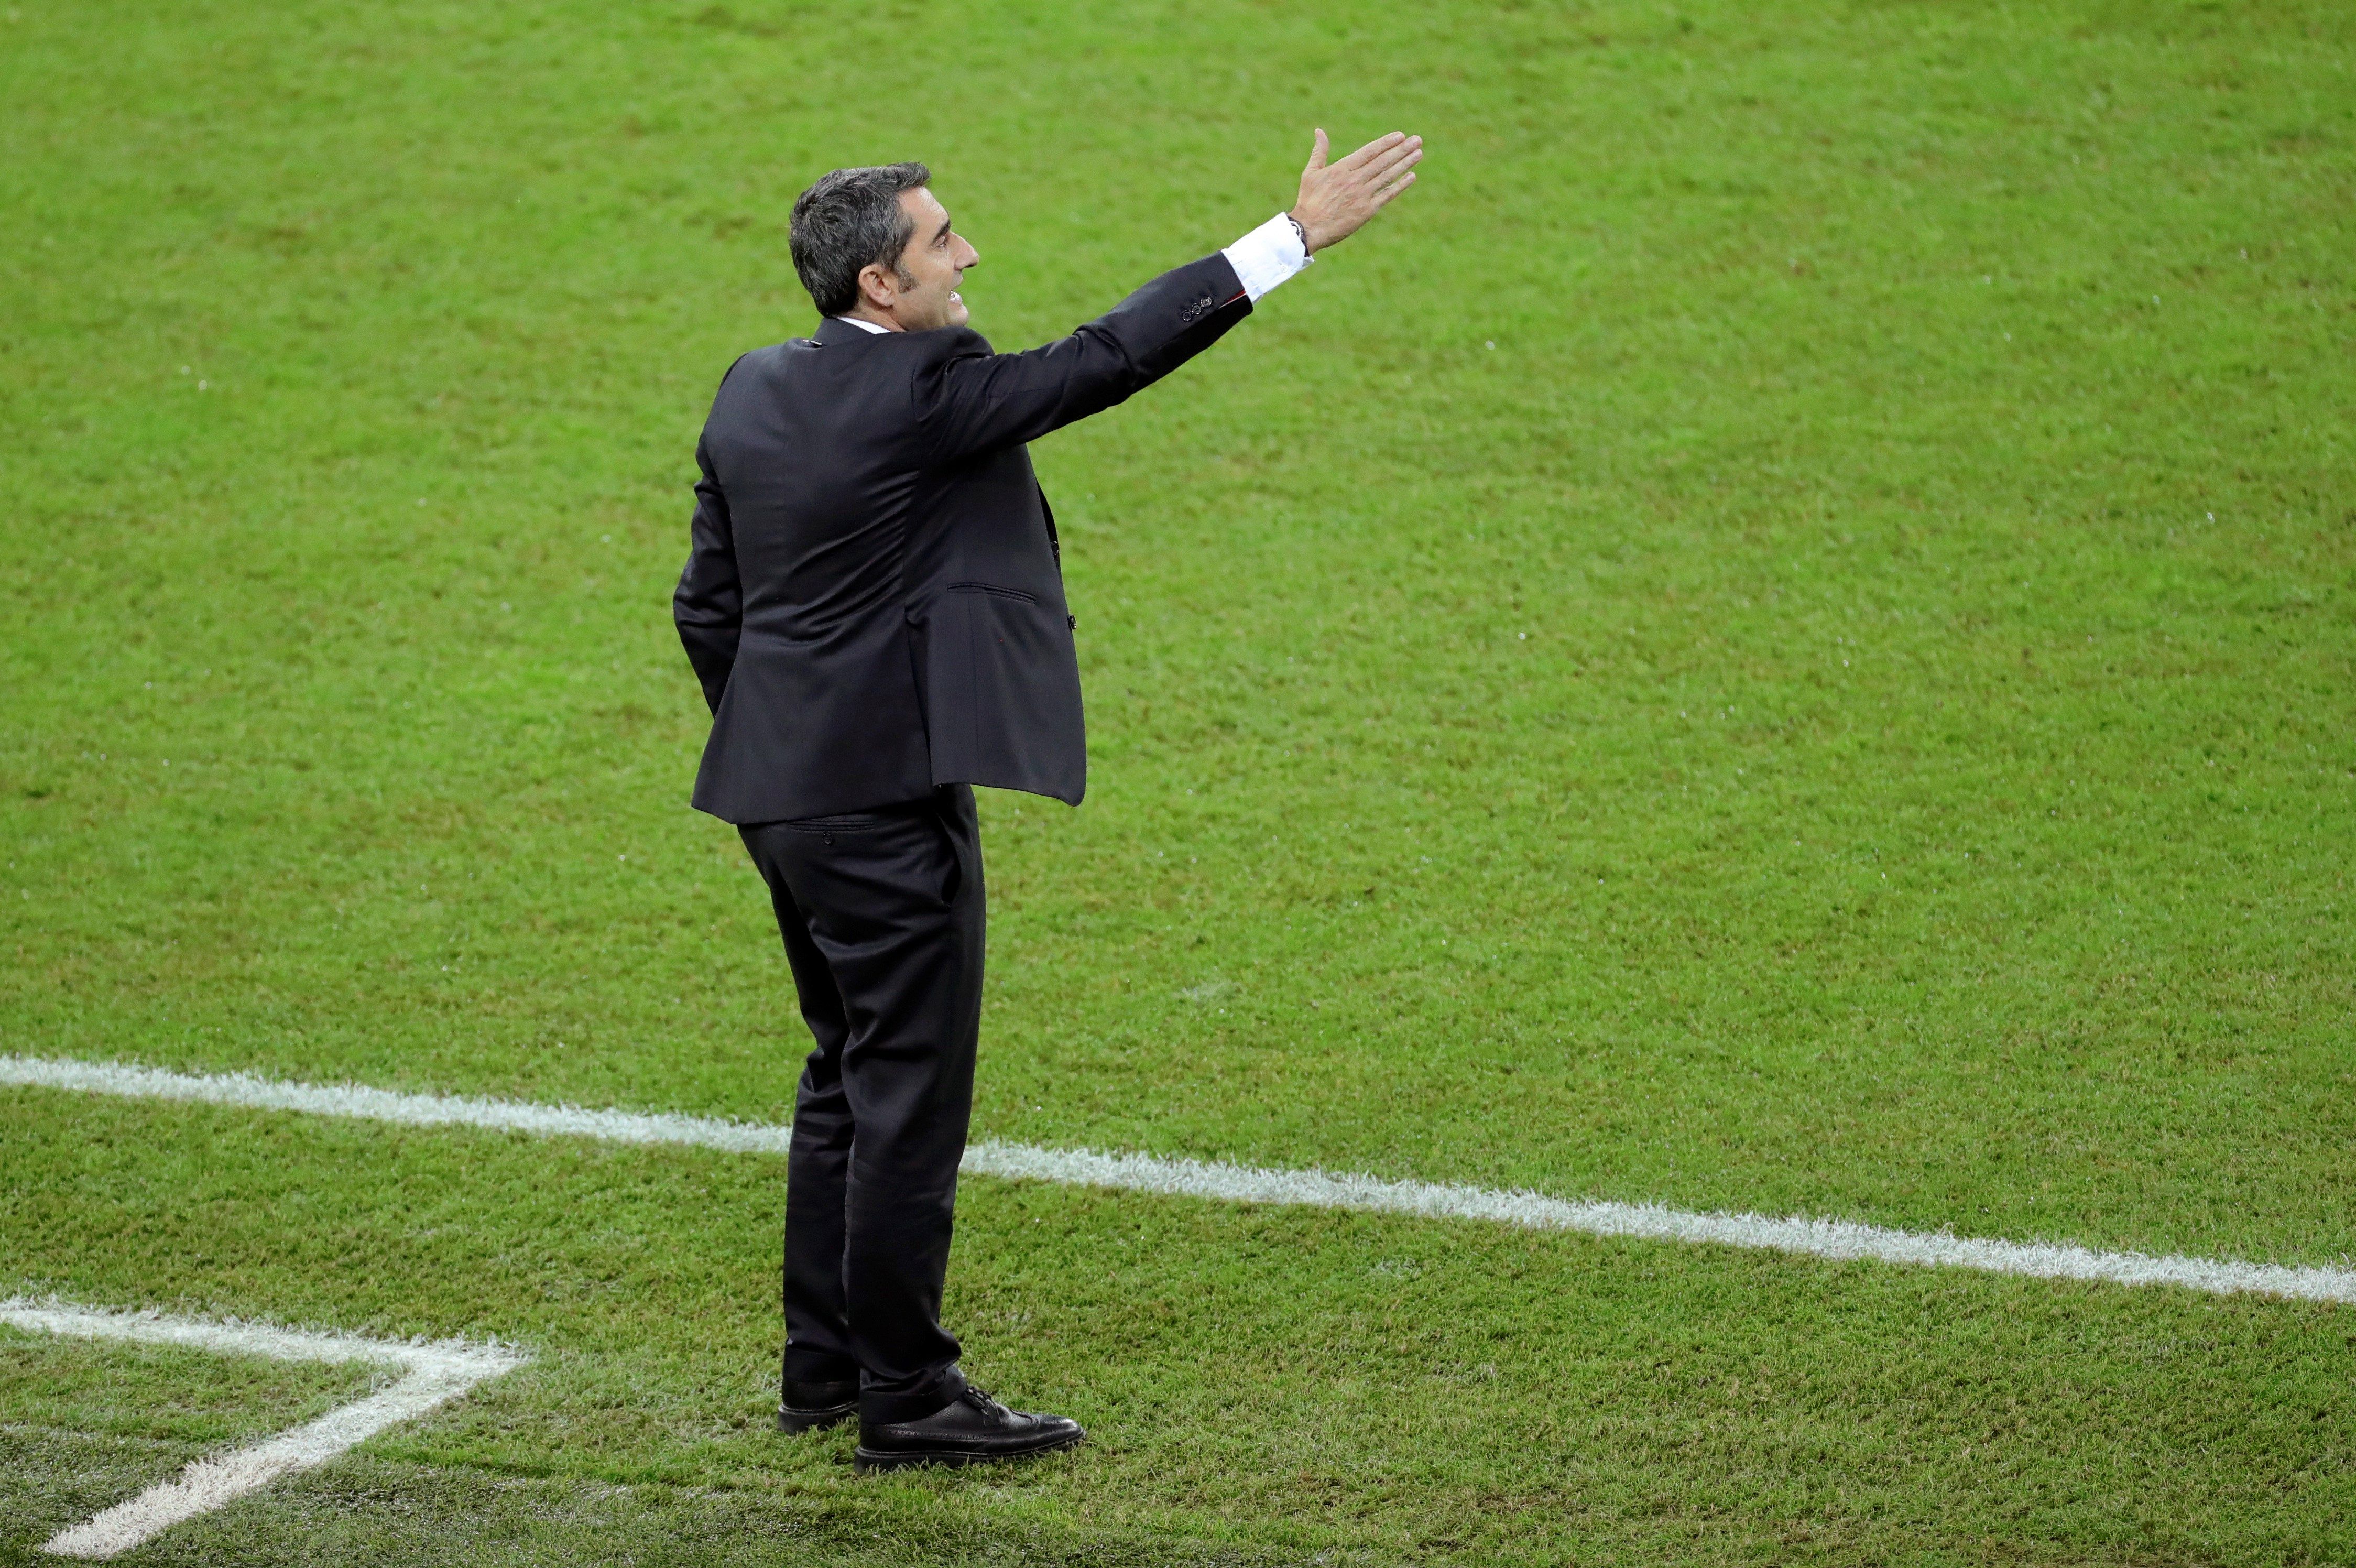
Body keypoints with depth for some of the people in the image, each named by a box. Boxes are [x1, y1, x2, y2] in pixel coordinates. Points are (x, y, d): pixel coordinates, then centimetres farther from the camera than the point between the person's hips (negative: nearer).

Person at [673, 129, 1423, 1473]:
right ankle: (906, 1397, 4)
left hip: (786, 792, 9)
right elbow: (1106, 360, -17)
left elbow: (707, 604, 13)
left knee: (850, 1081, 19)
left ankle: (825, 1366, 26)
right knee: (911, 1094, -2)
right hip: (887, 797, -9)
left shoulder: (755, 392, 8)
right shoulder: (922, 392, -18)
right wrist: (1299, 236, -15)